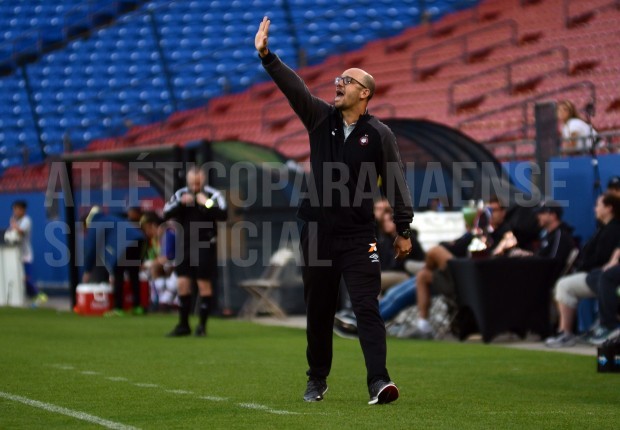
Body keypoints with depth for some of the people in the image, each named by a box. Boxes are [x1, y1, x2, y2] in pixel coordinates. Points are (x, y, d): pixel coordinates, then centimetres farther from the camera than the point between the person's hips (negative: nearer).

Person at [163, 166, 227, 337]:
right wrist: (181, 203, -16)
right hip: (184, 245, 4)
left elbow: (223, 215, -17)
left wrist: (207, 204, -24)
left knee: (204, 284, -1)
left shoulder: (213, 195, -6)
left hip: (205, 245, -4)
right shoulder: (180, 194, 5)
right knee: (182, 284, 3)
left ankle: (202, 325, 8)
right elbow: (166, 214, -3)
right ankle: (183, 325, 12)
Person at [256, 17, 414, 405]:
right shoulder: (320, 118, 6)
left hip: (359, 235, -3)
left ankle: (379, 381, -18)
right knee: (318, 310, 11)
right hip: (317, 233, 4)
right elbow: (293, 86, -6)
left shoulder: (379, 134, -2)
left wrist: (404, 230, -3)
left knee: (367, 307, -12)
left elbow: (396, 182, -1)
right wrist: (266, 55, -19)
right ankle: (317, 380, 23)